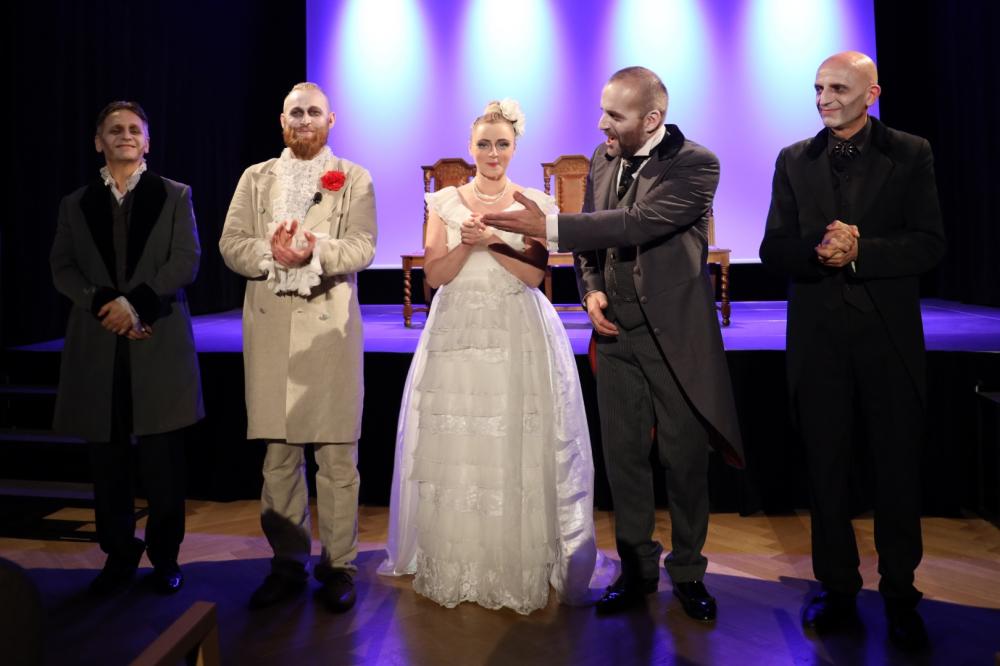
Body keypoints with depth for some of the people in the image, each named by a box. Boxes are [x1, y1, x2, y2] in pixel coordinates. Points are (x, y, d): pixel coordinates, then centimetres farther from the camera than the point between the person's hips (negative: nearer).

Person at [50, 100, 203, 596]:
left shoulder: (175, 196, 8)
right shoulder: (75, 204, 15)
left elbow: (186, 261, -2)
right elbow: (62, 268, 7)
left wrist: (137, 302, -13)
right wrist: (104, 303, -10)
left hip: (160, 345, -2)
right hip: (97, 348, 3)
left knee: (162, 460, 1)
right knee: (107, 460, 7)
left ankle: (164, 557, 15)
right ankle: (119, 556, 21)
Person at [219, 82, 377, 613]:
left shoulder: (354, 179, 9)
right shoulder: (255, 178, 17)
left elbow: (362, 247, -3)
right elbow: (230, 244, 7)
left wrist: (315, 250, -22)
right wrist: (270, 251, -13)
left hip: (330, 326, -2)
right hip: (270, 326, 3)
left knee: (337, 454, -1)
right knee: (278, 453, 8)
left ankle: (339, 565, 12)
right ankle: (288, 562, 21)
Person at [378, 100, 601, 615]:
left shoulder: (534, 203, 6)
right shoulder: (445, 202, 8)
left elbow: (535, 273, -3)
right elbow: (435, 274, 2)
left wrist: (491, 240, -14)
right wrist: (468, 242, -13)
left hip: (520, 338, -1)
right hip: (457, 335, 1)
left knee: (517, 450, -2)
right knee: (454, 450, 2)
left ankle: (521, 565, 14)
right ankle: (454, 567, 18)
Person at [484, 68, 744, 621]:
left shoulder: (696, 164, -13)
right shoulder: (603, 158, 6)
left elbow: (638, 222, -27)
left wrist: (548, 225, -29)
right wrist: (591, 290, -5)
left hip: (674, 333, -4)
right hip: (616, 331, 5)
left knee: (684, 457, 7)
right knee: (623, 456, 10)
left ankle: (687, 571, 26)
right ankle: (636, 568, 26)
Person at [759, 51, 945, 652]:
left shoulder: (911, 154, 2)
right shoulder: (794, 160, 7)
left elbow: (930, 244, -6)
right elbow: (774, 250, 0)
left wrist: (858, 249, -19)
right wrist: (820, 248, -19)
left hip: (889, 338, -1)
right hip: (818, 339, 2)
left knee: (899, 471, 8)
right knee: (827, 472, 10)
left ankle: (900, 596, 26)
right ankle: (839, 590, 26)